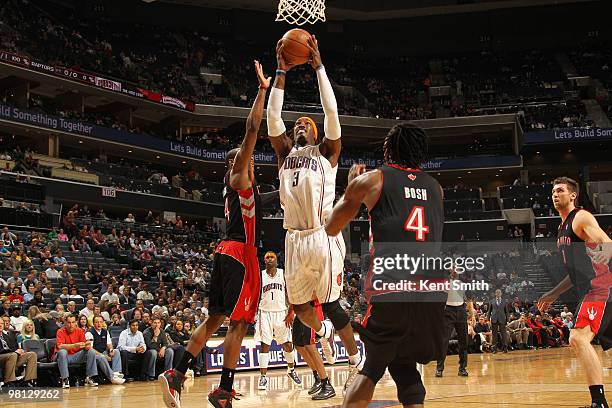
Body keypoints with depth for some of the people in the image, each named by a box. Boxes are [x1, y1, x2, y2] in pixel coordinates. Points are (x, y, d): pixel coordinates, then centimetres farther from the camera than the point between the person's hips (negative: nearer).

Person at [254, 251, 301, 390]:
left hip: (282, 313, 1)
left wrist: (291, 313, -6)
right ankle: (263, 377, -2)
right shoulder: (259, 276, 2)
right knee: (265, 346, -5)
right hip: (265, 313, 0)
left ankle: (291, 370, 27)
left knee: (287, 345, 5)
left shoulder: (284, 274, 1)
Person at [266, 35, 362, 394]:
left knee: (330, 304, -4)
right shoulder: (286, 153, 16)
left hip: (324, 236, -4)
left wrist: (319, 66, -2)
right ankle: (323, 330, 45)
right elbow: (273, 116, 6)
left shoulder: (327, 152, 8)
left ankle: (356, 359, 15)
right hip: (296, 238, 5)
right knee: (298, 305, 13)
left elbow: (332, 111, -3)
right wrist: (282, 72, 5)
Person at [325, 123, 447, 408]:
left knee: (373, 366, 16)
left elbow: (331, 228, 15)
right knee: (405, 367, 21)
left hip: (389, 289, -3)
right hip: (432, 292, 3)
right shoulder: (435, 187, 18)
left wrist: (351, 186, 28)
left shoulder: (371, 179, 7)